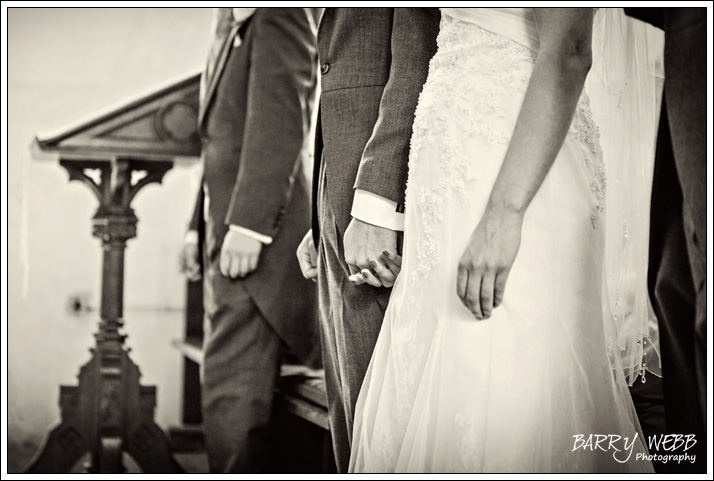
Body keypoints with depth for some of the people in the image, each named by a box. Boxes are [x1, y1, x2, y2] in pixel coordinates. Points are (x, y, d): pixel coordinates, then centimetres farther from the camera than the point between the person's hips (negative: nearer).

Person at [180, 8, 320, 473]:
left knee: (233, 393, -10)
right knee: (227, 386, 13)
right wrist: (200, 228, 19)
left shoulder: (277, 16, -6)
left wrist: (247, 226, -24)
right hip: (228, 240, 10)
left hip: (256, 240, -10)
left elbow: (279, 125, -18)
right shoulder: (233, 26, 23)